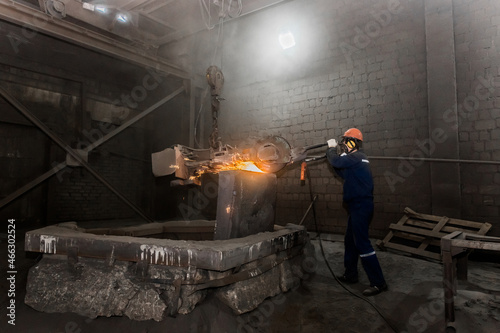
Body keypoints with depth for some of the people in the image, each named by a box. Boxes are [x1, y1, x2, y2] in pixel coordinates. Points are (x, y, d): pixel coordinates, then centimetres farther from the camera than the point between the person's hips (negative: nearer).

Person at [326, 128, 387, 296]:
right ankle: (350, 274, 30)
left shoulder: (356, 157, -14)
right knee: (350, 240, 18)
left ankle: (378, 283, -3)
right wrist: (336, 152, 14)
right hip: (357, 206, 11)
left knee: (362, 243, -9)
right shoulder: (356, 158, 16)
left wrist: (332, 148, -3)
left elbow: (335, 161, -23)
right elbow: (343, 173, 23)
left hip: (361, 206, -11)